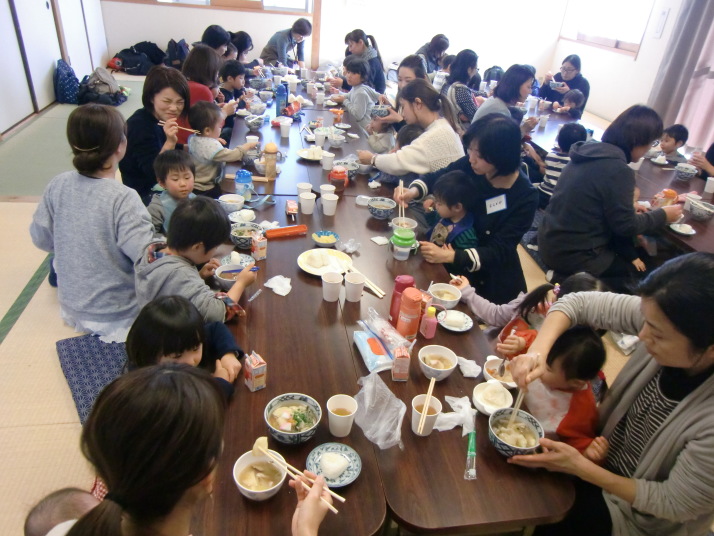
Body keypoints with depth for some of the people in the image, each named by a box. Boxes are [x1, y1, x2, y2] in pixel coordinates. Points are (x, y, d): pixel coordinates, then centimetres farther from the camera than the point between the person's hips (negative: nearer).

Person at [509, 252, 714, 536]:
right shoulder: (665, 320, -26)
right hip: (604, 457, 4)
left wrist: (579, 467, -25)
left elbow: (673, 505, -23)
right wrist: (537, 353, -31)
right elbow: (578, 303, -15)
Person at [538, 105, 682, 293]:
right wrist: (663, 215, 2)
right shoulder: (618, 170, -21)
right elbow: (626, 226, -13)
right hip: (572, 256, -9)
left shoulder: (589, 150, 5)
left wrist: (630, 205, 19)